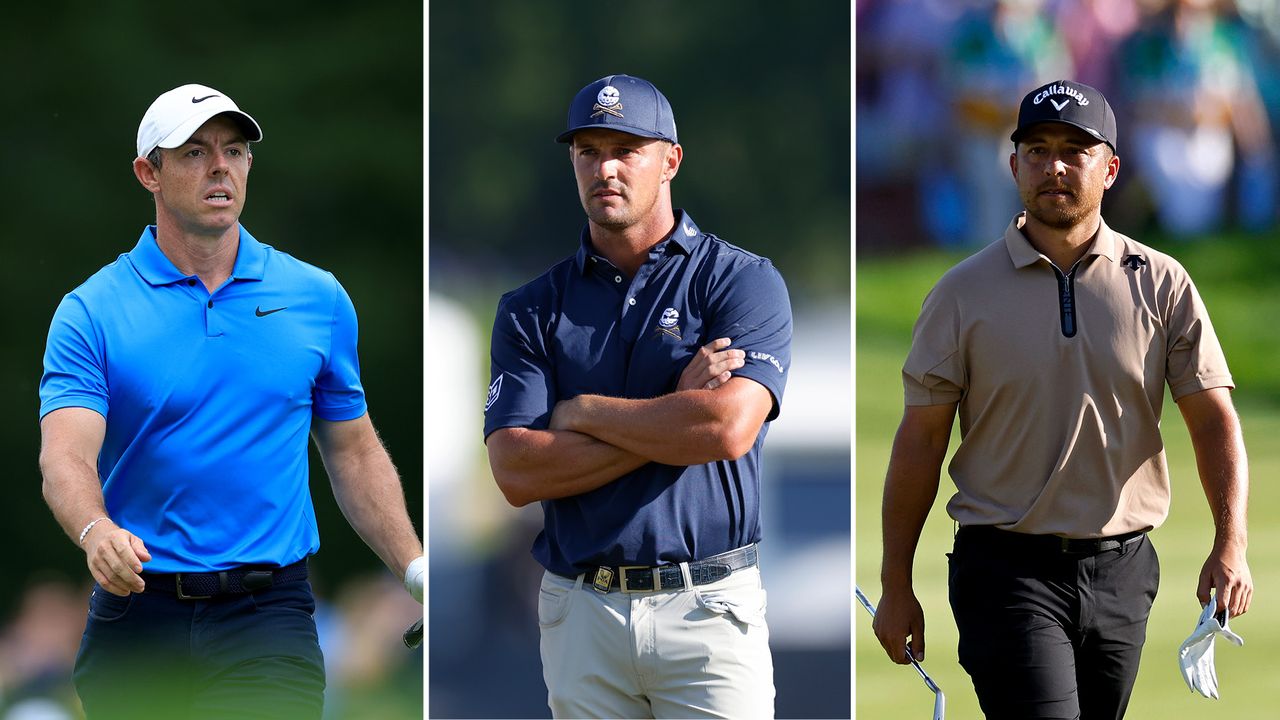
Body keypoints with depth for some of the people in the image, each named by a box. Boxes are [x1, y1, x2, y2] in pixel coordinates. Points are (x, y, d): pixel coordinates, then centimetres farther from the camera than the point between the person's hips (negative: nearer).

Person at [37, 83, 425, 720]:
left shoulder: (318, 299, 9)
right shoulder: (91, 314, 0)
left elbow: (353, 454, 16)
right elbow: (66, 455, -12)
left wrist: (414, 569, 5)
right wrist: (96, 531, -34)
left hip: (266, 619, 0)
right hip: (136, 611, 0)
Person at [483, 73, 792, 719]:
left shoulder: (742, 283, 0)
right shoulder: (532, 309, 8)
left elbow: (729, 426, -16)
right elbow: (517, 472, -5)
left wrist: (582, 411, -4)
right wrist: (673, 414, -10)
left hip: (707, 611, -3)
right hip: (578, 612, 3)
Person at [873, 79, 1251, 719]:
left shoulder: (1161, 285, 4)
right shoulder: (963, 293, 1)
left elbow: (1214, 419, 0)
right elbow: (920, 440, 3)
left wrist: (1230, 546, -15)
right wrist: (896, 587, 1)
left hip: (1120, 571, 3)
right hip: (1006, 567, -3)